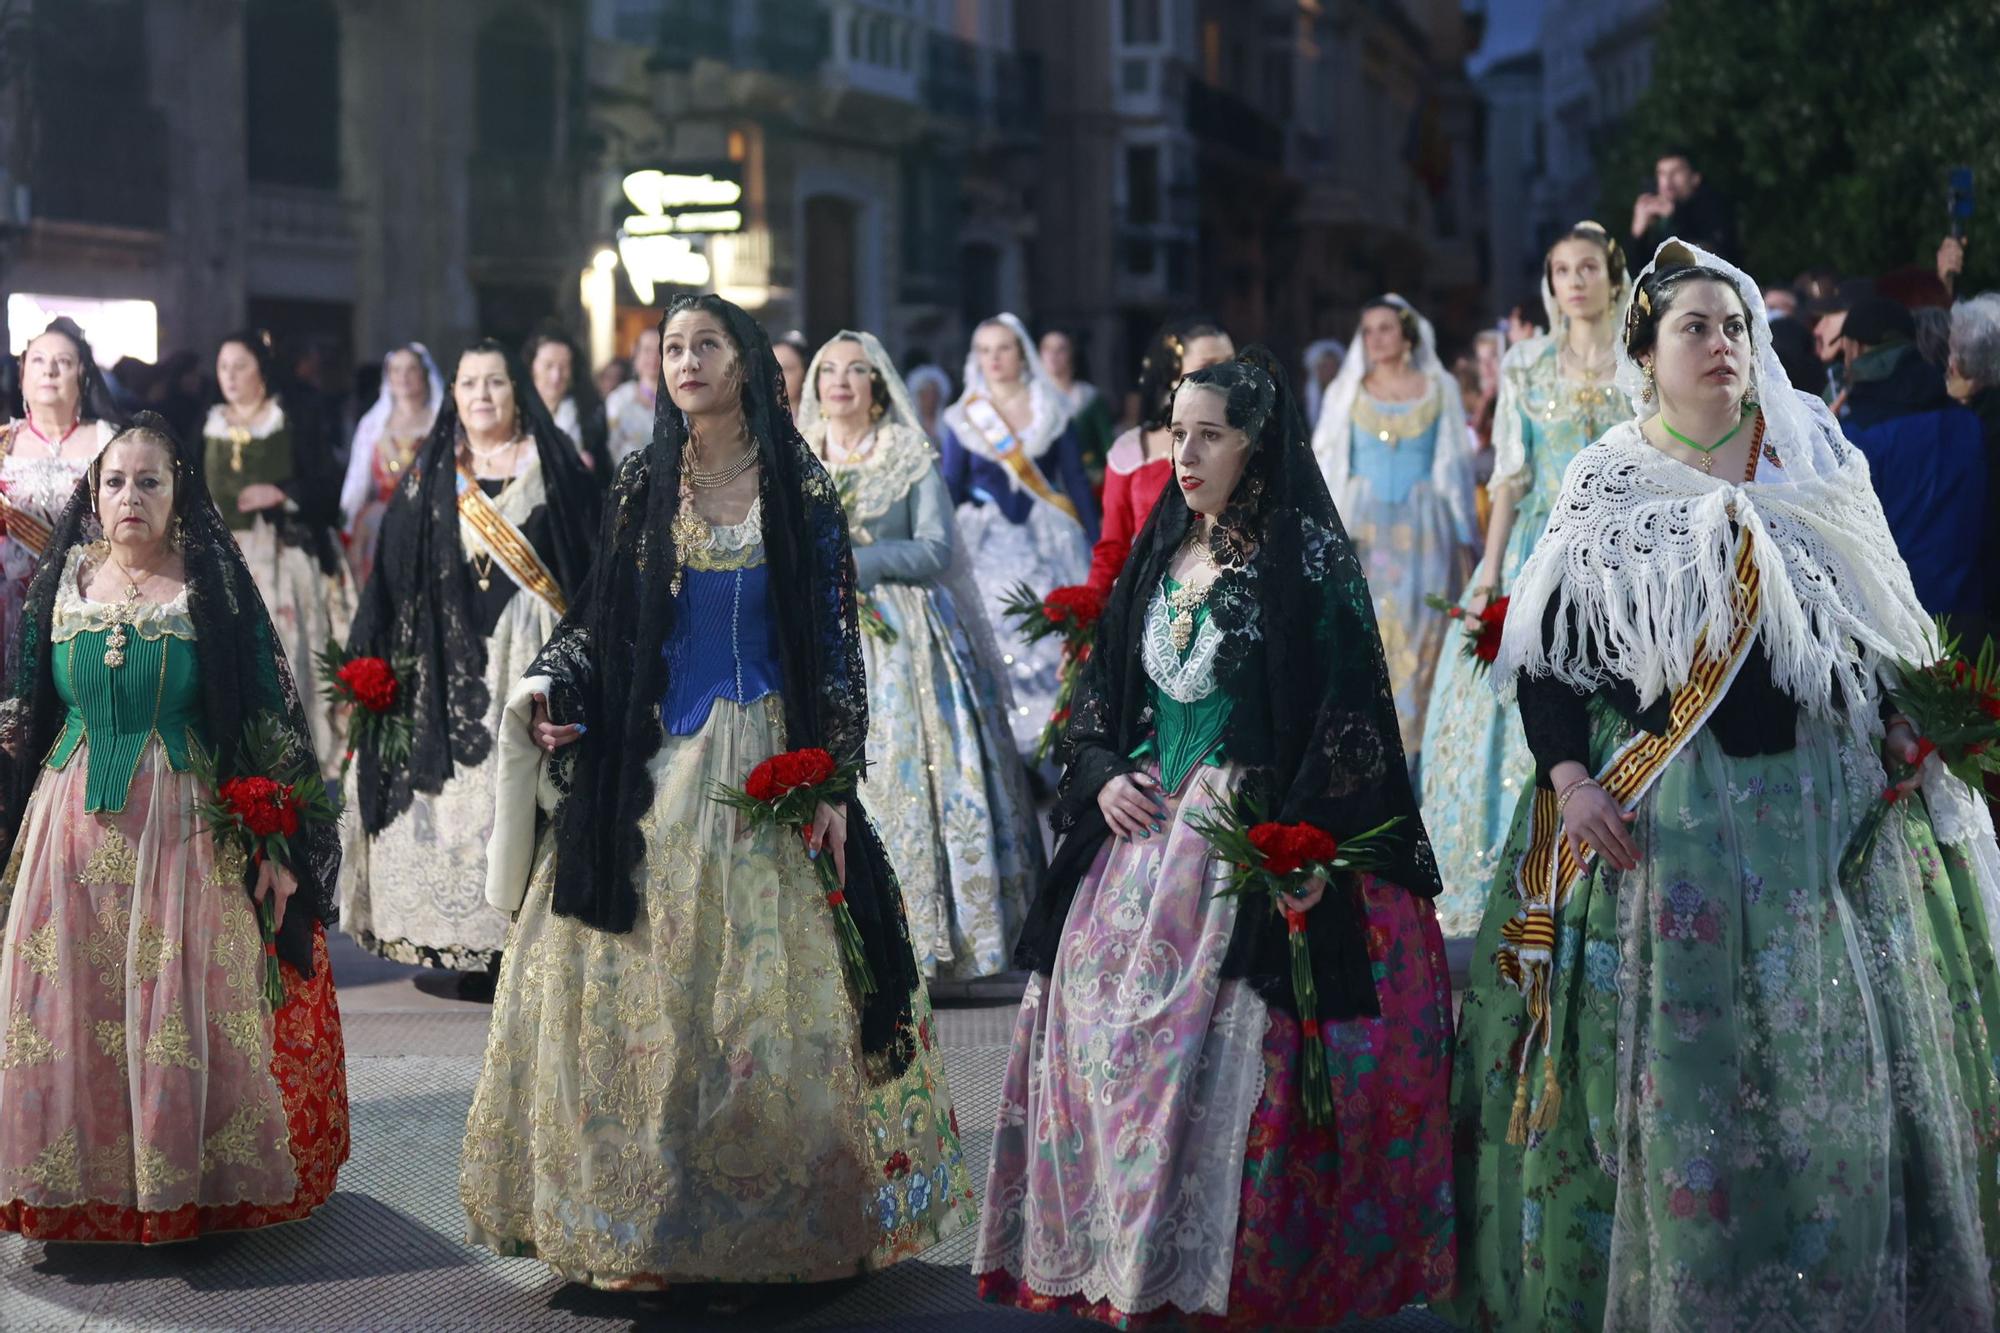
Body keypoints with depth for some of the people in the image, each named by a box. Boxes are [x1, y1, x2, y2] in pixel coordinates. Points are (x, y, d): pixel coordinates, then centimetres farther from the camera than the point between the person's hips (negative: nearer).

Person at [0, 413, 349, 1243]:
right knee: (70, 1009, 3)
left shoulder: (214, 588, -2)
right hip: (75, 826, 3)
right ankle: (84, 1180, 16)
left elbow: (268, 715, -3)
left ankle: (189, 1178, 11)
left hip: (186, 830, -3)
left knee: (185, 1005, -2)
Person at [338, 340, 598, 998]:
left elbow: (591, 561, 4)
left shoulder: (554, 466, 8)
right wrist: (371, 661, 2)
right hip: (453, 658, 2)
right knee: (457, 788, -5)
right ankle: (471, 948, 0)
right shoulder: (429, 474, 12)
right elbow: (393, 573, 9)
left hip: (532, 650, -1)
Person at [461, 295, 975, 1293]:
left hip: (770, 763, -2)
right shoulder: (641, 486, 7)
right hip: (653, 764, 2)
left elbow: (836, 642, -1)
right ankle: (646, 1215, 10)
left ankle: (784, 1214, 10)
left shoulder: (800, 491, 0)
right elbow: (600, 621, 9)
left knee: (774, 990, -2)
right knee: (640, 989, -1)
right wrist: (549, 692, -9)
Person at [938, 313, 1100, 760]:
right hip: (988, 545, 0)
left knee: (1054, 644, -4)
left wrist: (1093, 550, -2)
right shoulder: (963, 417, 5)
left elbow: (1077, 482, 3)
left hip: (1047, 541, 0)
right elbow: (949, 490, 5)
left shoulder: (1052, 410, 4)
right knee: (994, 646, -4)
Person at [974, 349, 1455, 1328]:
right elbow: (1100, 690, 20)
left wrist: (1307, 845, -18)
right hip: (1144, 832, 7)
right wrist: (1102, 774, 1)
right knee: (1105, 1028, 4)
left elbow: (1347, 710, -11)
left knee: (1231, 1049, -11)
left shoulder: (1306, 556, -6)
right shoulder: (1157, 555, 13)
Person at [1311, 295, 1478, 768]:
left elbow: (1455, 464, 7)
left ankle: (1411, 749, 3)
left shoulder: (1440, 388, 7)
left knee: (1419, 635, -4)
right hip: (1363, 528, 0)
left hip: (1423, 527, 0)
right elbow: (1327, 463, 6)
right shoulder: (1347, 391, 9)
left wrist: (1463, 536, 3)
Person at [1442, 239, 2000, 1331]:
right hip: (1663, 804, -2)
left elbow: (1877, 618, 15)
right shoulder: (1604, 487, 1)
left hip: (1824, 793, 3)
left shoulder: (1819, 465, 9)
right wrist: (1570, 781, -13)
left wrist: (1900, 728, -1)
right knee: (1670, 1057, -2)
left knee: (1835, 1055, 4)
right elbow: (1543, 652, -1)